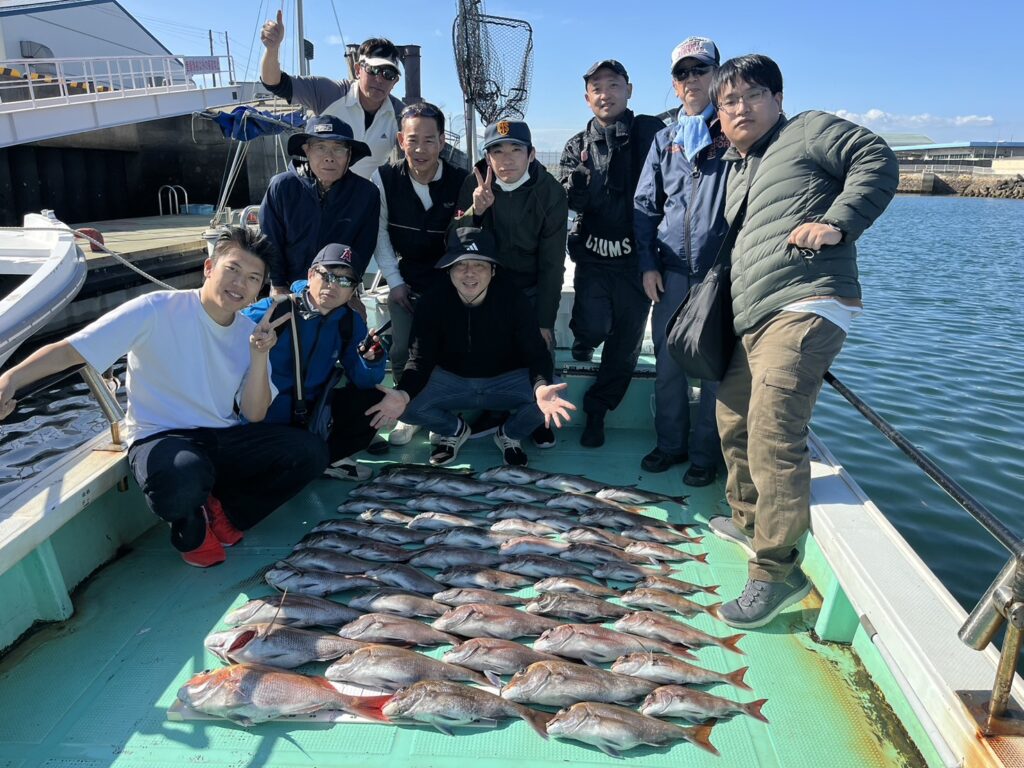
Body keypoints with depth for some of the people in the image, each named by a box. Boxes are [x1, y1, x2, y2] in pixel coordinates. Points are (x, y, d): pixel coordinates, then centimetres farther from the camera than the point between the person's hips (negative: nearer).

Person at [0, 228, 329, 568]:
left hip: (224, 438, 5)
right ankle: (191, 528, -1)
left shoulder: (250, 332, 3)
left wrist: (260, 356, -16)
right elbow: (70, 350, -15)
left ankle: (220, 513, 1)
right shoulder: (158, 310, -12)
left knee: (310, 452, -15)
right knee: (183, 479, -40)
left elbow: (255, 416, -2)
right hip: (161, 437, -5)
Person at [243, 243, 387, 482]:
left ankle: (328, 457, 3)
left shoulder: (350, 323, -1)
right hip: (265, 420, -5)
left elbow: (363, 381, -5)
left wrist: (372, 359, -24)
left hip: (313, 414, 5)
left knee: (373, 398, -7)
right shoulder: (271, 311, -15)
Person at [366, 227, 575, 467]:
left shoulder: (512, 299, -20)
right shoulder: (433, 303, -17)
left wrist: (542, 387, -45)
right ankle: (454, 430, 9)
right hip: (450, 379, 1)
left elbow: (536, 353, -21)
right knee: (405, 406, -25)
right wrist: (404, 393, -39)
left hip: (507, 379, -1)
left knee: (545, 402, -30)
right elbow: (420, 357, -16)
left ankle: (510, 434, 6)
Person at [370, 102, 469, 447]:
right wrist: (394, 281, -3)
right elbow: (379, 231, -1)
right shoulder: (385, 178, -8)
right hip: (406, 280, 2)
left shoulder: (461, 182, -13)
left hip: (449, 280, -1)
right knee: (402, 350, -5)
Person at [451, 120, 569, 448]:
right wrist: (475, 210, -30)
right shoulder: (474, 184, -9)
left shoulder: (550, 192, -14)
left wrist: (544, 321, -15)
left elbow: (551, 263, -12)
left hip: (532, 287, -1)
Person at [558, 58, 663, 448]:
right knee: (596, 326, -16)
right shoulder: (577, 146, 9)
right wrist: (577, 186, -25)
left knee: (627, 338, 4)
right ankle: (583, 335, 23)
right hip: (594, 254, 1)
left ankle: (596, 410, 22)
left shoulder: (652, 132, 1)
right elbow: (569, 200, -3)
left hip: (636, 255, 0)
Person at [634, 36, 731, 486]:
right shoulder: (665, 139, 17)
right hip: (671, 270, 4)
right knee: (667, 362, 8)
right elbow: (645, 205, 15)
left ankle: (705, 454, 14)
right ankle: (671, 444, 23)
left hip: (723, 269, -3)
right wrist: (648, 263, 5)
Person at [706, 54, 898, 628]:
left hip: (806, 307, -9)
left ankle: (778, 571, -10)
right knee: (734, 421, 14)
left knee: (773, 432, -19)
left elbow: (877, 160, -4)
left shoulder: (808, 131, 6)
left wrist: (837, 223, -16)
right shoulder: (736, 170, 27)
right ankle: (749, 520, 34)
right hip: (754, 321, 9)